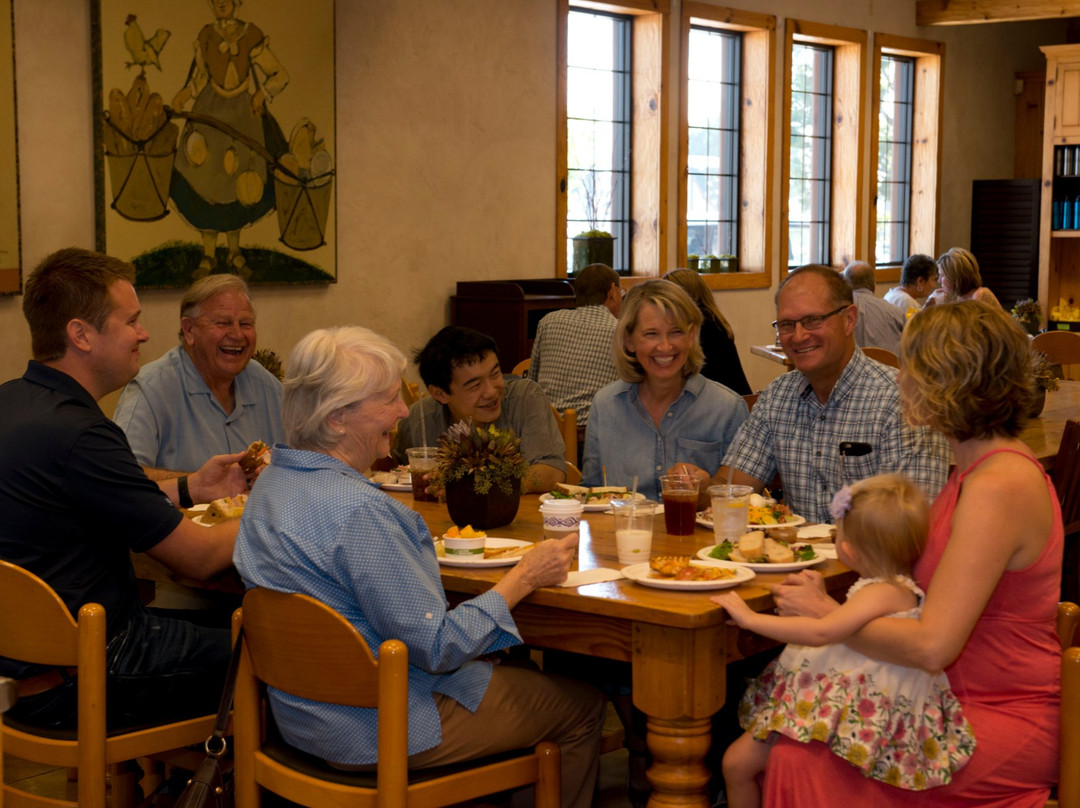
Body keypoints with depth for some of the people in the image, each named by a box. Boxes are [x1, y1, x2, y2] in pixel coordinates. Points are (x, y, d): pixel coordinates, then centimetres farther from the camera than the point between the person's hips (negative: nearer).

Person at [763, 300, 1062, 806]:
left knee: (802, 765, -20)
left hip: (1007, 722, -9)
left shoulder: (997, 489, -23)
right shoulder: (983, 466, 9)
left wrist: (824, 613, -15)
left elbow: (932, 645, -27)